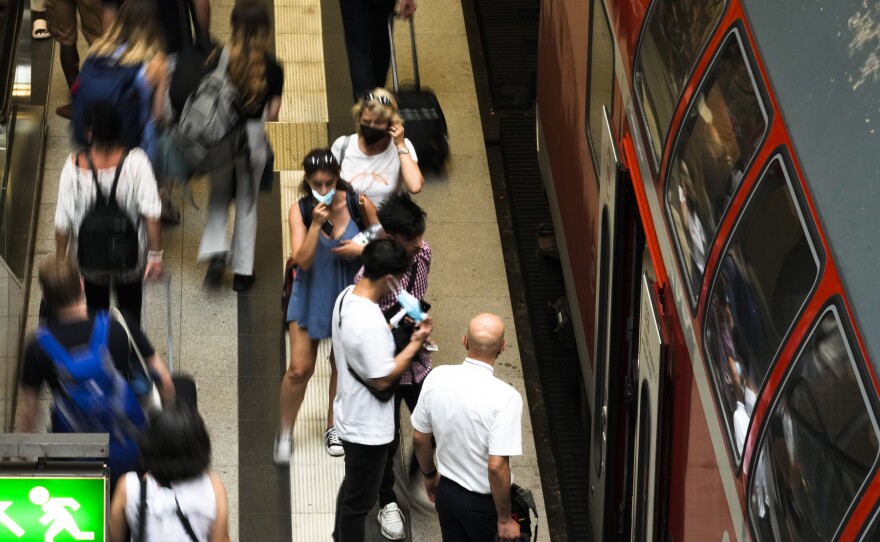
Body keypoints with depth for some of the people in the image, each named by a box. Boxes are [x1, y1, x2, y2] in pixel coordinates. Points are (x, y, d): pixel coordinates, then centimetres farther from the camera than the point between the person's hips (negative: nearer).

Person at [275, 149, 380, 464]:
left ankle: (334, 428, 35)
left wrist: (362, 249, -18)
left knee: (343, 364, 14)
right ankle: (285, 432, 15)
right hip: (311, 295, -1)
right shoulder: (300, 210, -13)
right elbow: (303, 260, -19)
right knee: (300, 368, -5)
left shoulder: (358, 204, -12)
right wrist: (316, 224, -29)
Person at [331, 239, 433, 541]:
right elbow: (382, 380, -25)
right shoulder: (369, 322, -34)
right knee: (360, 499, 10)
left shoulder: (347, 296, -4)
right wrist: (415, 344, -17)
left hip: (350, 415, 10)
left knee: (352, 486, 29)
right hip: (368, 426, -10)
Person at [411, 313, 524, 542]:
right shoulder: (505, 397, -28)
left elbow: (419, 439, 0)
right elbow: (497, 466, -29)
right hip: (483, 502, -5)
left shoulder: (437, 378, -12)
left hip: (446, 492, 5)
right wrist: (505, 519, -17)